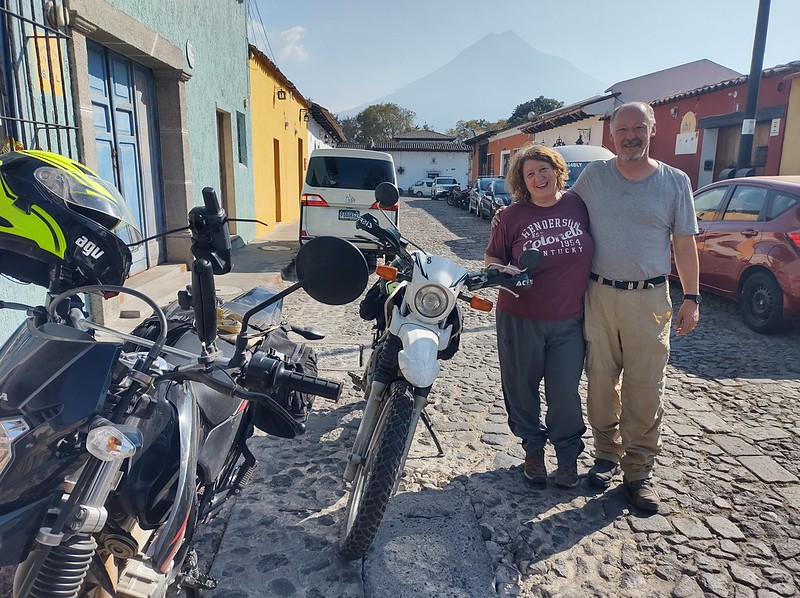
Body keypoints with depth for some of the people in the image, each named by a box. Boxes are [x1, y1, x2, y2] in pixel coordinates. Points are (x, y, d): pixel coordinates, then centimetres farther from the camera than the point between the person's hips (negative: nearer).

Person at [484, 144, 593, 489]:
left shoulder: (579, 206, 0)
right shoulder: (514, 215, -4)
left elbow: (597, 250, 12)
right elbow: (492, 258, 5)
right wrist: (504, 273, -18)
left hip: (569, 321, 0)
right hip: (520, 319, 0)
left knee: (564, 392, 5)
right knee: (522, 388, 12)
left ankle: (568, 454, 29)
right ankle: (533, 448, 36)